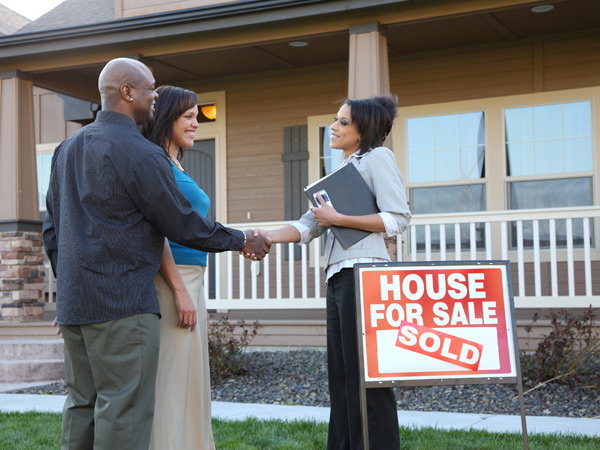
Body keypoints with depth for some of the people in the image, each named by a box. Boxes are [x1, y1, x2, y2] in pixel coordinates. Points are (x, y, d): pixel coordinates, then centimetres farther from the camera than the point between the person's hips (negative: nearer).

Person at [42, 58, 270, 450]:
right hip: (122, 303, -8)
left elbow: (52, 228, 18)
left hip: (73, 302, 9)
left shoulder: (68, 148, 15)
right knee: (124, 408, -5)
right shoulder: (139, 153, -12)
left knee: (82, 405, 13)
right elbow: (183, 225, -8)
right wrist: (242, 241, 6)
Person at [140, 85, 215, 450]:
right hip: (169, 280, -10)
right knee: (172, 374, -8)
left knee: (189, 374, 12)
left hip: (189, 280, 10)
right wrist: (180, 289, -21)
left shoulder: (177, 166, 20)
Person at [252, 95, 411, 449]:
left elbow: (398, 219, -11)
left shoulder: (377, 157, 1)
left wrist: (338, 218, -11)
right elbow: (310, 225, 18)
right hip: (338, 275, 9)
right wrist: (267, 237, 1)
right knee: (341, 374, 8)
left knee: (366, 375, -8)